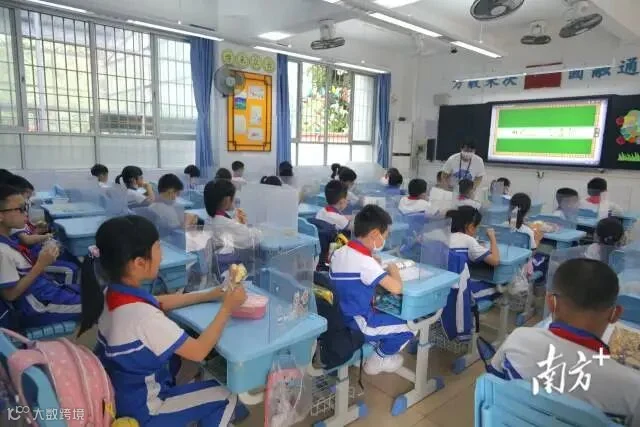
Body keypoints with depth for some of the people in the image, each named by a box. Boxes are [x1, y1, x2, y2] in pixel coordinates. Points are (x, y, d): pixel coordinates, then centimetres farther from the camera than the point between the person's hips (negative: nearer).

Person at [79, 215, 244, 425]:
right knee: (226, 397, 6)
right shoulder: (143, 317, -36)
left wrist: (208, 295, 2)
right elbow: (199, 352, -26)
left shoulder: (114, 293, -12)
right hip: (139, 409, -7)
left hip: (118, 392, 7)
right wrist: (227, 308, -17)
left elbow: (160, 303, 6)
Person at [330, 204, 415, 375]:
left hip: (340, 318, 9)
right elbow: (396, 288, -31)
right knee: (409, 326, 5)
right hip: (357, 324, -8)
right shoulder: (366, 263, -28)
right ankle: (378, 359, 20)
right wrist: (393, 269, -12)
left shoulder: (339, 253, -3)